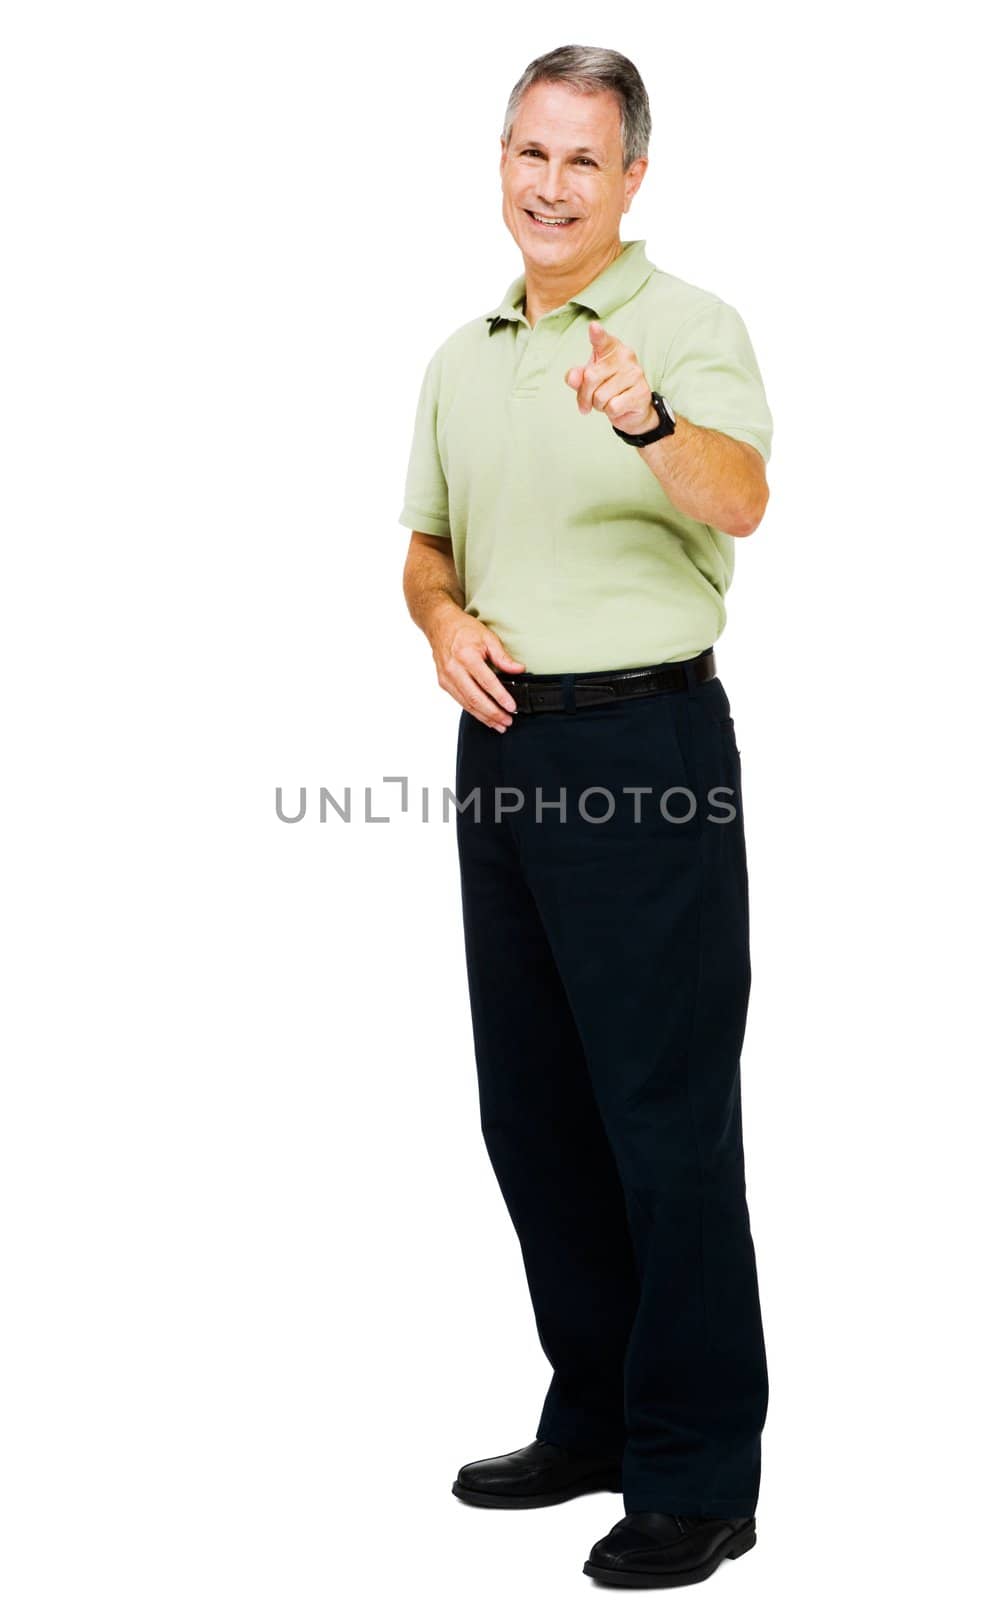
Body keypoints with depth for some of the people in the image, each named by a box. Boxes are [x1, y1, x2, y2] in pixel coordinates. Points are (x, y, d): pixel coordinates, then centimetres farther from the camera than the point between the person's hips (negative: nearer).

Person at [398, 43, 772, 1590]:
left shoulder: (690, 329, -6)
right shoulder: (463, 356, 15)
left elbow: (740, 496, -25)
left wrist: (647, 422, -46)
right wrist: (446, 625, 1)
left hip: (647, 746, -7)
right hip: (506, 744, 7)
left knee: (668, 1113, -4)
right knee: (531, 1105, 13)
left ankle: (702, 1475, 7)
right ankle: (593, 1418, 29)